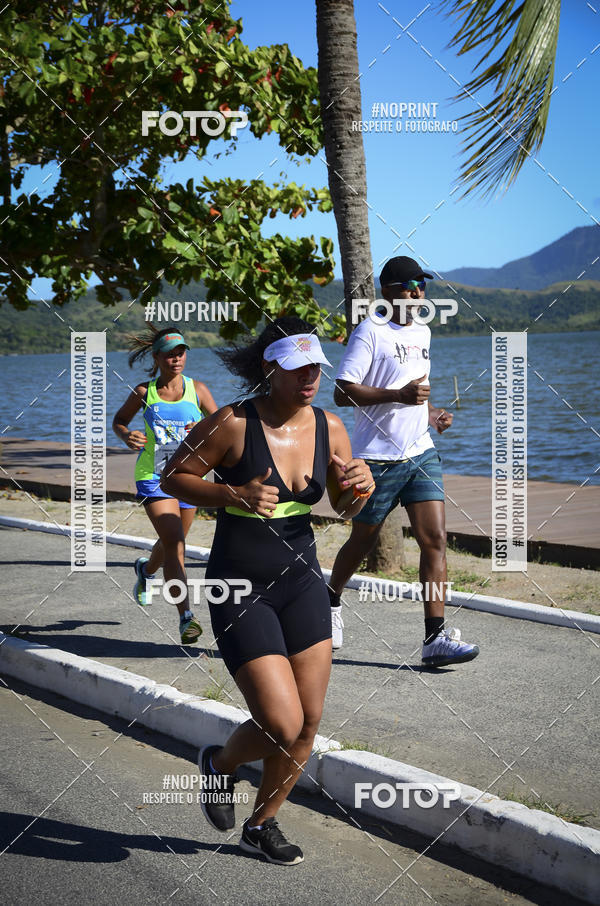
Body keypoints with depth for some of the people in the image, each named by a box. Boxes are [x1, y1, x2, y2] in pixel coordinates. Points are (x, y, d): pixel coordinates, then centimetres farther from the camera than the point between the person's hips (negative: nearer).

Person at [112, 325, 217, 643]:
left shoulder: (196, 389, 0)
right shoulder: (144, 392, -2)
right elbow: (119, 419, 14)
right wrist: (126, 436, -8)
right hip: (153, 476, -3)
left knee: (172, 543, 20)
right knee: (174, 544, -18)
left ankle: (146, 568, 56)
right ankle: (186, 617, -17)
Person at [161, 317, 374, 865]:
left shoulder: (330, 428, 0)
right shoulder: (234, 424, -15)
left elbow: (344, 507, 12)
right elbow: (173, 478, -7)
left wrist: (360, 489, -11)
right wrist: (235, 495, -22)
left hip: (301, 581, 6)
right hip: (238, 588, -6)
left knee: (309, 723, 6)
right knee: (282, 724, -12)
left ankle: (262, 824, 29)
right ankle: (221, 764, 23)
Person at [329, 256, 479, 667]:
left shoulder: (423, 331, 14)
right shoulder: (370, 331, -10)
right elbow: (342, 391, -16)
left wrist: (431, 411, 11)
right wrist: (399, 395, -24)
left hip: (421, 453, 6)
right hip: (378, 458, -6)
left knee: (436, 540, -6)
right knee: (364, 540, 10)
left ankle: (435, 637, -7)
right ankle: (332, 598, 39)